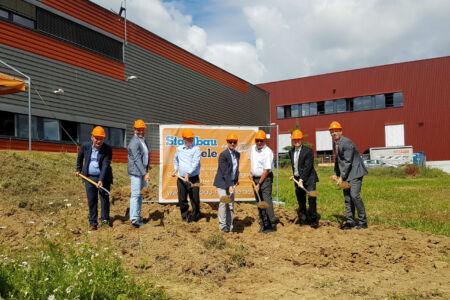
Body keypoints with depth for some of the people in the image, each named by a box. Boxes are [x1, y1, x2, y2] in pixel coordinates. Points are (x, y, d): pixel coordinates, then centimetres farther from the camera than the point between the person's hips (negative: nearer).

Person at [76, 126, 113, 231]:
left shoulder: (107, 149, -13)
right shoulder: (85, 146, -4)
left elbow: (105, 165, -21)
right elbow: (80, 157, 18)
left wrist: (101, 180, -30)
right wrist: (79, 169, 24)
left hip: (103, 178, -2)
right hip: (89, 177, 2)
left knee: (105, 199, 2)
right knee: (91, 201, 6)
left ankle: (105, 220, 16)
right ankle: (93, 222, 15)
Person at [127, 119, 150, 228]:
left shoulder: (143, 140, 14)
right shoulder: (134, 142, -14)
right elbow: (137, 159, -20)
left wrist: (146, 171, 18)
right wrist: (144, 173, -22)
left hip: (143, 171, 9)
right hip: (136, 172, -9)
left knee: (140, 195, 15)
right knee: (135, 195, -9)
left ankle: (138, 216, 25)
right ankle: (134, 219, -7)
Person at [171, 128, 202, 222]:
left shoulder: (196, 149, -5)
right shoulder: (179, 148, 9)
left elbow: (195, 163, -16)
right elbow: (175, 160, 26)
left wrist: (188, 173, -26)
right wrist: (175, 169, 12)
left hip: (193, 178, -4)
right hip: (181, 178, 4)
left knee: (195, 199, 1)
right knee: (182, 199, 9)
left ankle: (195, 216, 17)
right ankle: (185, 216, 25)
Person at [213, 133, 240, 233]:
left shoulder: (237, 154, 8)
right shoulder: (223, 154, -15)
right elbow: (225, 172, -20)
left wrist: (236, 179, 8)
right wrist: (229, 186, -22)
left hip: (231, 183, 6)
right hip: (222, 183, -6)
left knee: (231, 204, 6)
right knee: (223, 202, -11)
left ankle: (230, 225, 13)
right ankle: (223, 225, -1)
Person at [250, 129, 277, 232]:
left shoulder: (268, 152, -18)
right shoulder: (253, 148, 5)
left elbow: (266, 170, -20)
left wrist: (259, 184, -19)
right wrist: (251, 173, 8)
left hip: (265, 178, -7)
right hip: (255, 178, 7)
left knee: (267, 200, -14)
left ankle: (272, 224, -9)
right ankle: (263, 224, 19)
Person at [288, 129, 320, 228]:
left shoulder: (308, 151, -11)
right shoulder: (291, 152, 8)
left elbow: (308, 167, -15)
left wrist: (302, 179, -19)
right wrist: (295, 176, 6)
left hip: (308, 179, -6)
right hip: (297, 178, 6)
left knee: (311, 198, -12)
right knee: (300, 201, 11)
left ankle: (313, 220, 0)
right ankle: (303, 220, 23)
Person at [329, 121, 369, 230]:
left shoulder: (346, 143, -17)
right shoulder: (335, 143, 10)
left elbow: (347, 162, -20)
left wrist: (341, 177, -18)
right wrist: (336, 173, 15)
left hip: (355, 172, -9)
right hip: (345, 174, 9)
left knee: (354, 195, -15)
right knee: (347, 198, 8)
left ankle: (362, 221, -2)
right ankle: (350, 221, 14)